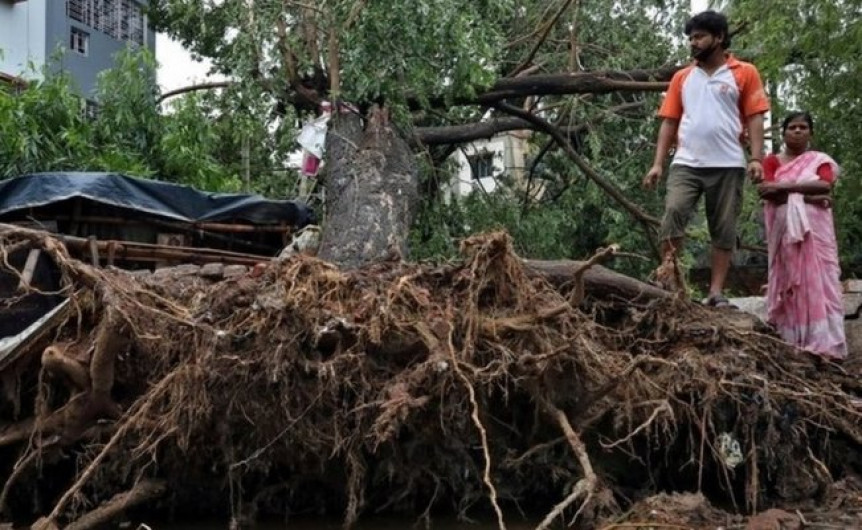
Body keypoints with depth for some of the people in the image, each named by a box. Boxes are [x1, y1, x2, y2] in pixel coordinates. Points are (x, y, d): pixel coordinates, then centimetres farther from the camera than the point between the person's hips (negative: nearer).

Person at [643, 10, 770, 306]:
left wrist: (756, 158, -10)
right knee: (673, 213, -16)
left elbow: (754, 118, 2)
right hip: (686, 164, 2)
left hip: (728, 165, -2)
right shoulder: (682, 78, 16)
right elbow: (669, 122, 13)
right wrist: (658, 163, 4)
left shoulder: (745, 73, 7)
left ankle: (716, 292, 3)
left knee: (724, 229, 0)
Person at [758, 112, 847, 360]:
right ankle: (791, 344, -10)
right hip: (785, 228, 0)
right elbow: (768, 191, -5)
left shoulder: (820, 160, 14)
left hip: (815, 229, 0)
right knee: (789, 279, -6)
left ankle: (824, 344, -15)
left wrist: (784, 185, -10)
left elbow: (825, 185, -6)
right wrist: (807, 196, -11)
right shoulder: (772, 161, 12)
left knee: (818, 279, -9)